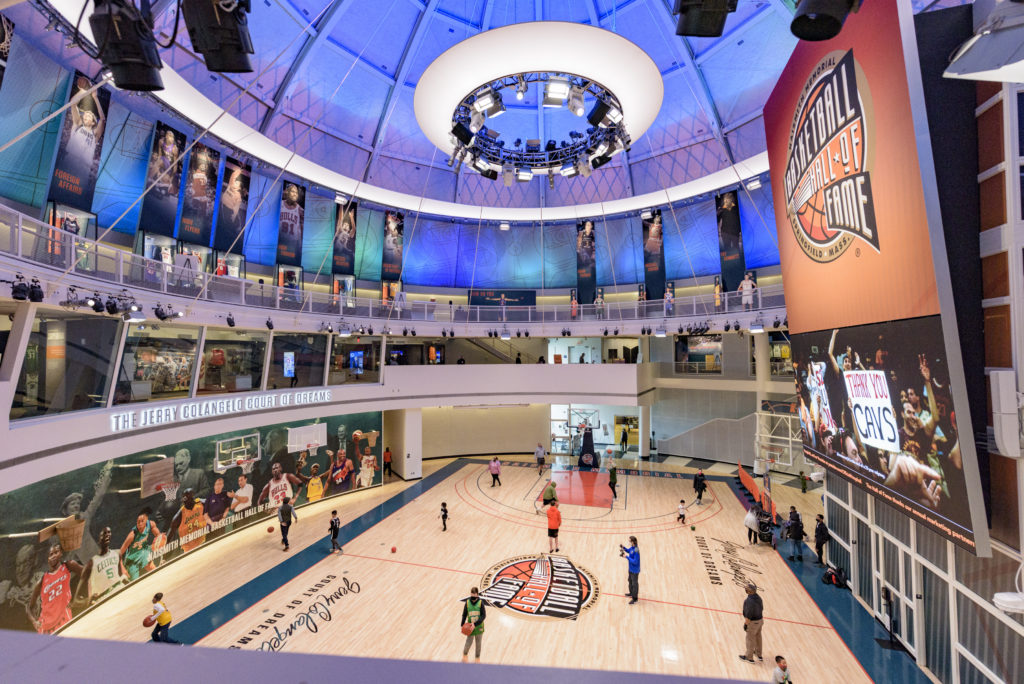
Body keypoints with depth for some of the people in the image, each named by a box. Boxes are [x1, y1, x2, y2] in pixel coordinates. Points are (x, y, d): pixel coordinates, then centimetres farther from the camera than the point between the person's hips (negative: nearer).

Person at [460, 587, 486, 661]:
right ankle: (465, 653, 37)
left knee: (478, 644, 12)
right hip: (470, 628, 1)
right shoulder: (467, 602, -9)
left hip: (479, 627, -1)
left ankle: (477, 657, 38)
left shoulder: (480, 602, -14)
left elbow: (483, 616, -15)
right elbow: (464, 615, 2)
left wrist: (475, 624, -22)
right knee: (468, 643, 4)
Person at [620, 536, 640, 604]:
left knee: (634, 583, 10)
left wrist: (626, 557, -28)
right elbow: (628, 551, 14)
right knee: (630, 581, 27)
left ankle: (635, 598, 28)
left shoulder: (636, 551, -34)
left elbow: (635, 562, -32)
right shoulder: (632, 547, -7)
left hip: (635, 570, -9)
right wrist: (623, 548, -4)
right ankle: (631, 593, 48)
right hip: (631, 568, 9)